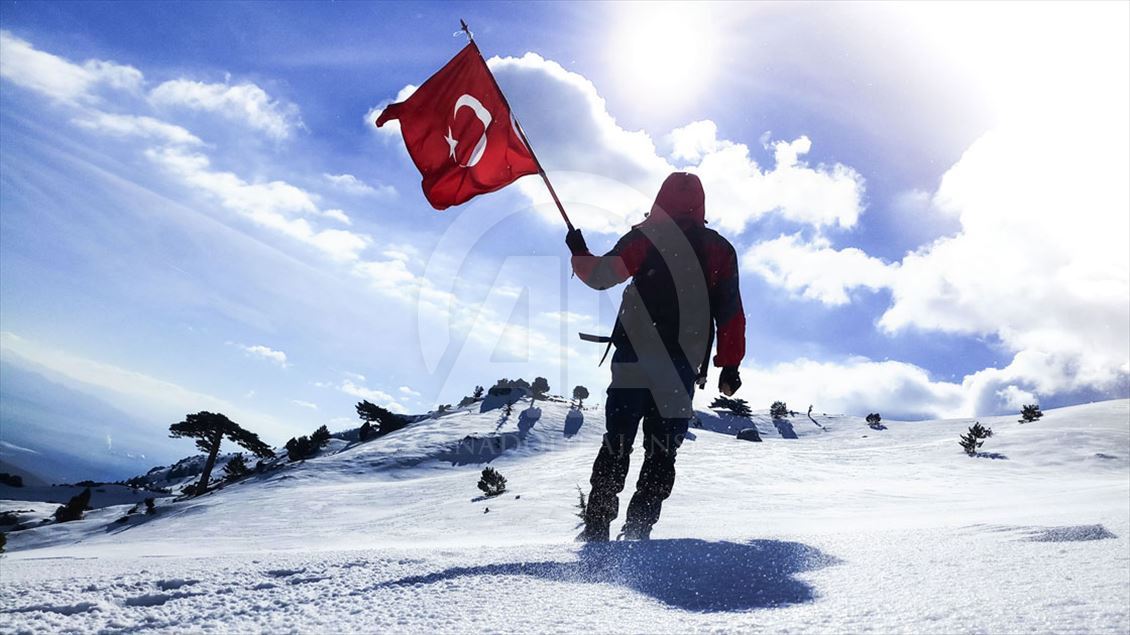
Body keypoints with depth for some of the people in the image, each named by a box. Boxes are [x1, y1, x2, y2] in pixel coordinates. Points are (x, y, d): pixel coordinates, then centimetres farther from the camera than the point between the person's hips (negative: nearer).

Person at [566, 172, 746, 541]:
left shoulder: (648, 237, 2)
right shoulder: (720, 249, 12)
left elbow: (601, 275, -3)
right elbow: (731, 313, 8)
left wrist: (579, 254, 17)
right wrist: (730, 366, 11)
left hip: (636, 363, -2)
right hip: (683, 371, 2)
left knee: (616, 447, 4)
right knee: (662, 453, 8)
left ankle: (597, 527, 1)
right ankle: (638, 530, 2)